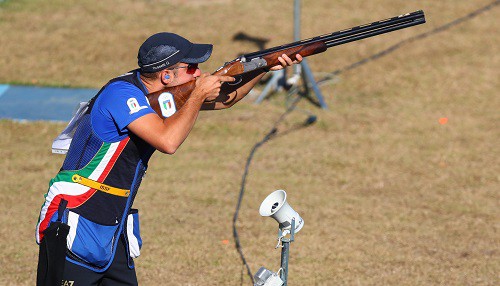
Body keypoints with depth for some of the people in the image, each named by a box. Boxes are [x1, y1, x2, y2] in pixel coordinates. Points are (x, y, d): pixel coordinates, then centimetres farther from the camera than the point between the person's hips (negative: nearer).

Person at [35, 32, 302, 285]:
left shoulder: (157, 91, 7)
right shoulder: (121, 93, -19)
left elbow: (222, 98, 18)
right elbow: (168, 141, -30)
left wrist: (266, 67, 4)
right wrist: (199, 94, -17)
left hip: (113, 231, 9)